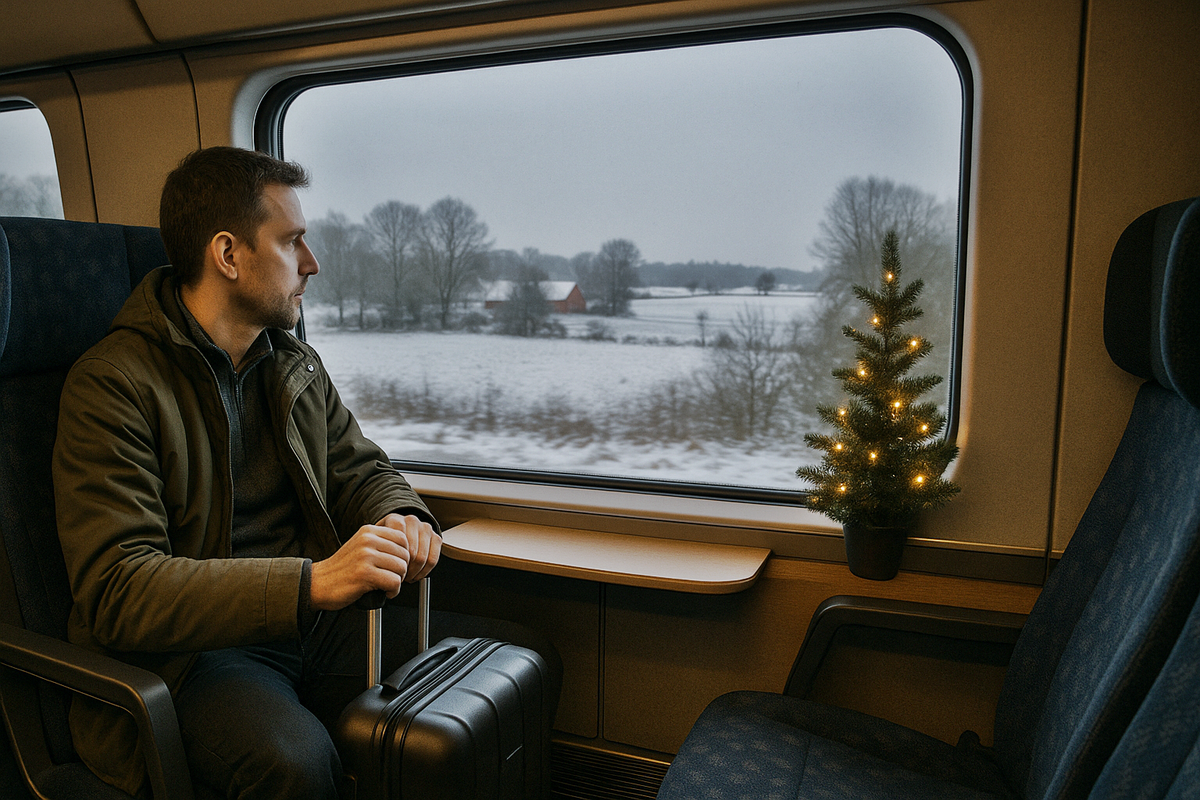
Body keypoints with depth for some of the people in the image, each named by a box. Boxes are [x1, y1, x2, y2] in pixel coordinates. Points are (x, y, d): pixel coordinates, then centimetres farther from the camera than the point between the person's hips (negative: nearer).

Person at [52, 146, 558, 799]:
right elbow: (116, 589, -19)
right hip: (187, 649, -5)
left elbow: (358, 467, 18)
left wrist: (399, 519, -8)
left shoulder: (294, 361, 11)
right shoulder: (109, 385, -11)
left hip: (313, 622, 6)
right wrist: (310, 582, -32)